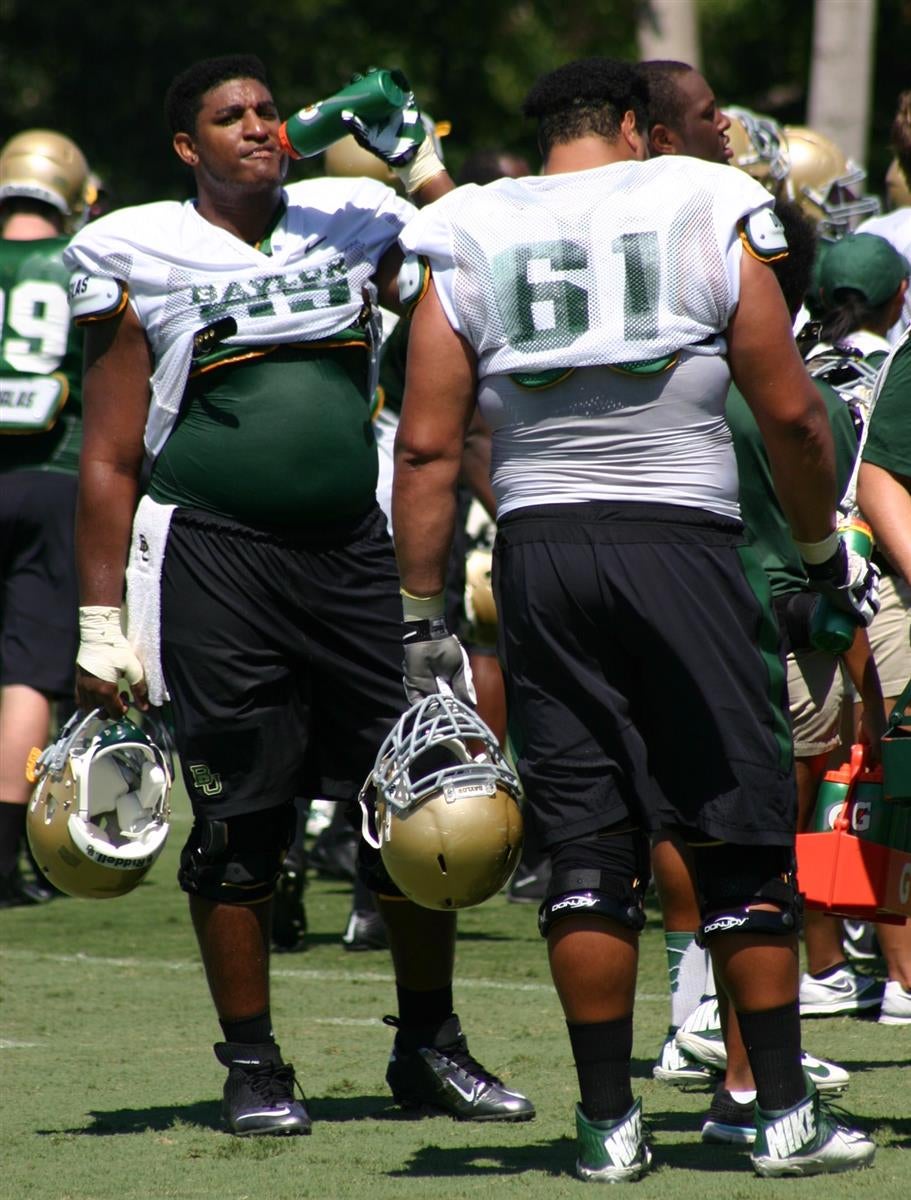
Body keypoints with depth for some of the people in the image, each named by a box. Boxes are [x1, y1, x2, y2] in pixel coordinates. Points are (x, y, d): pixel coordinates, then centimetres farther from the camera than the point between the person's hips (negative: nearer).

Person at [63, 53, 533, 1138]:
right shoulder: (140, 261, 1)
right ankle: (252, 1067, 10)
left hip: (356, 550, 3)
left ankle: (428, 1047, 17)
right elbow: (110, 461, 3)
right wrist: (101, 625, -1)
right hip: (217, 559, -3)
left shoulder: (353, 226, 10)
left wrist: (423, 170, 0)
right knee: (237, 821, 0)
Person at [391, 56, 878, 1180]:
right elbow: (790, 413, 2)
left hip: (538, 546, 2)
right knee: (744, 832, 6)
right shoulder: (705, 222, 2)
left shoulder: (471, 247, 7)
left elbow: (427, 444, 3)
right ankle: (784, 1112, 7)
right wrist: (825, 551, 15)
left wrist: (421, 611, 7)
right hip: (682, 539, -2)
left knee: (586, 842, 6)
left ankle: (608, 1119, 6)